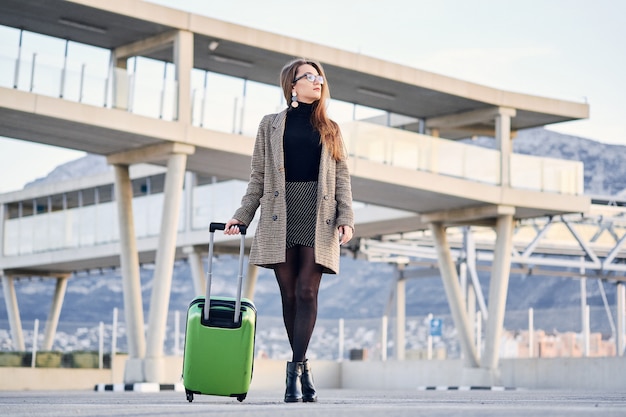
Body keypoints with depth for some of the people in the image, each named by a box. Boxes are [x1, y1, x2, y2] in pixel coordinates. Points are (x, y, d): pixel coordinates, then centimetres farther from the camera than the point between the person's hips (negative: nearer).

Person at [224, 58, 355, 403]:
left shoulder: (330, 130, 16)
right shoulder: (270, 125, 14)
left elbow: (342, 178, 10)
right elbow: (258, 176, 12)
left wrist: (346, 218, -3)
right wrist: (241, 216, 4)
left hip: (318, 218, 0)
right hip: (280, 216, 0)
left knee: (307, 293, -10)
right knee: (289, 294, 0)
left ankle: (295, 370, -11)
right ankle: (303, 369, 8)